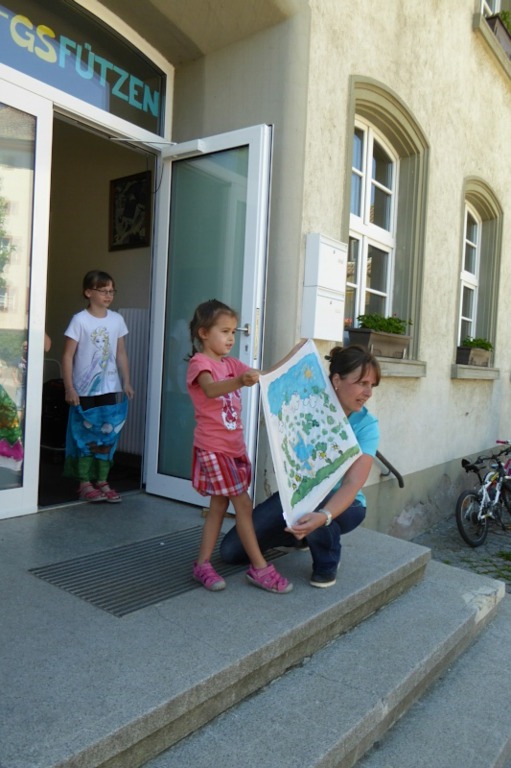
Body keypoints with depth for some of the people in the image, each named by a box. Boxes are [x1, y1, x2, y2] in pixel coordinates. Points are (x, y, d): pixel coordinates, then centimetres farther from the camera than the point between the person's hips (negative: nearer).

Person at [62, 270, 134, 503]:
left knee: (107, 435, 8)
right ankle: (85, 484, 14)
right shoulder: (80, 320, -7)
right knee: (85, 436, 4)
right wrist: (69, 388, -12)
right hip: (85, 390, -4)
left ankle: (102, 482, 18)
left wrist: (127, 382, 6)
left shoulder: (117, 320, 5)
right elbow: (68, 356, -7)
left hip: (110, 389, 4)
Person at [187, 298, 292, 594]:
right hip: (214, 448, -8)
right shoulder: (200, 362, -12)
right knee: (243, 504, -6)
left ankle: (203, 564, 20)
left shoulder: (231, 363, 13)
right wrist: (240, 382, -52)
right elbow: (211, 389, -33)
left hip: (235, 446, 8)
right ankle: (260, 568, 4)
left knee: (219, 506, 11)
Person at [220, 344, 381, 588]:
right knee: (230, 550, -4)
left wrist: (323, 516, -49)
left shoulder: (366, 425, -18)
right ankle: (300, 536, 22)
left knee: (313, 508, -40)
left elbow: (353, 483, -30)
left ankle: (327, 562, -5)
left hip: (340, 504, -2)